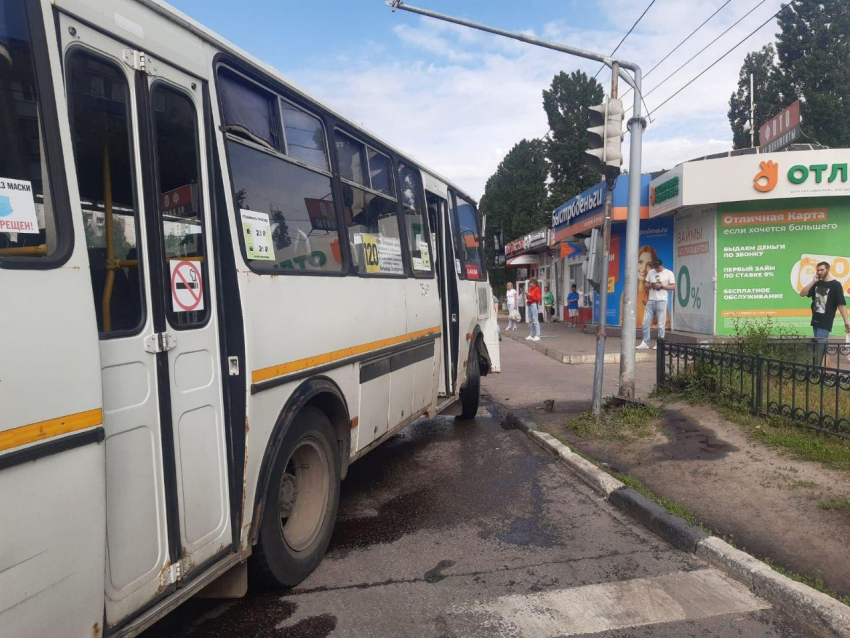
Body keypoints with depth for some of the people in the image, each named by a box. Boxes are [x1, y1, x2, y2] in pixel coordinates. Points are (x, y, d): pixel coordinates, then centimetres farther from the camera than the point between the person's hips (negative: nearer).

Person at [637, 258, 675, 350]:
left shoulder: (669, 273, 0)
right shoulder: (650, 272, 11)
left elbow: (673, 287, -3)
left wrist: (661, 286, -15)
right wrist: (651, 285, -6)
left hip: (661, 301, -4)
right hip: (650, 300, 4)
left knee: (661, 324, -2)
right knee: (646, 322, 2)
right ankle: (645, 343, 7)